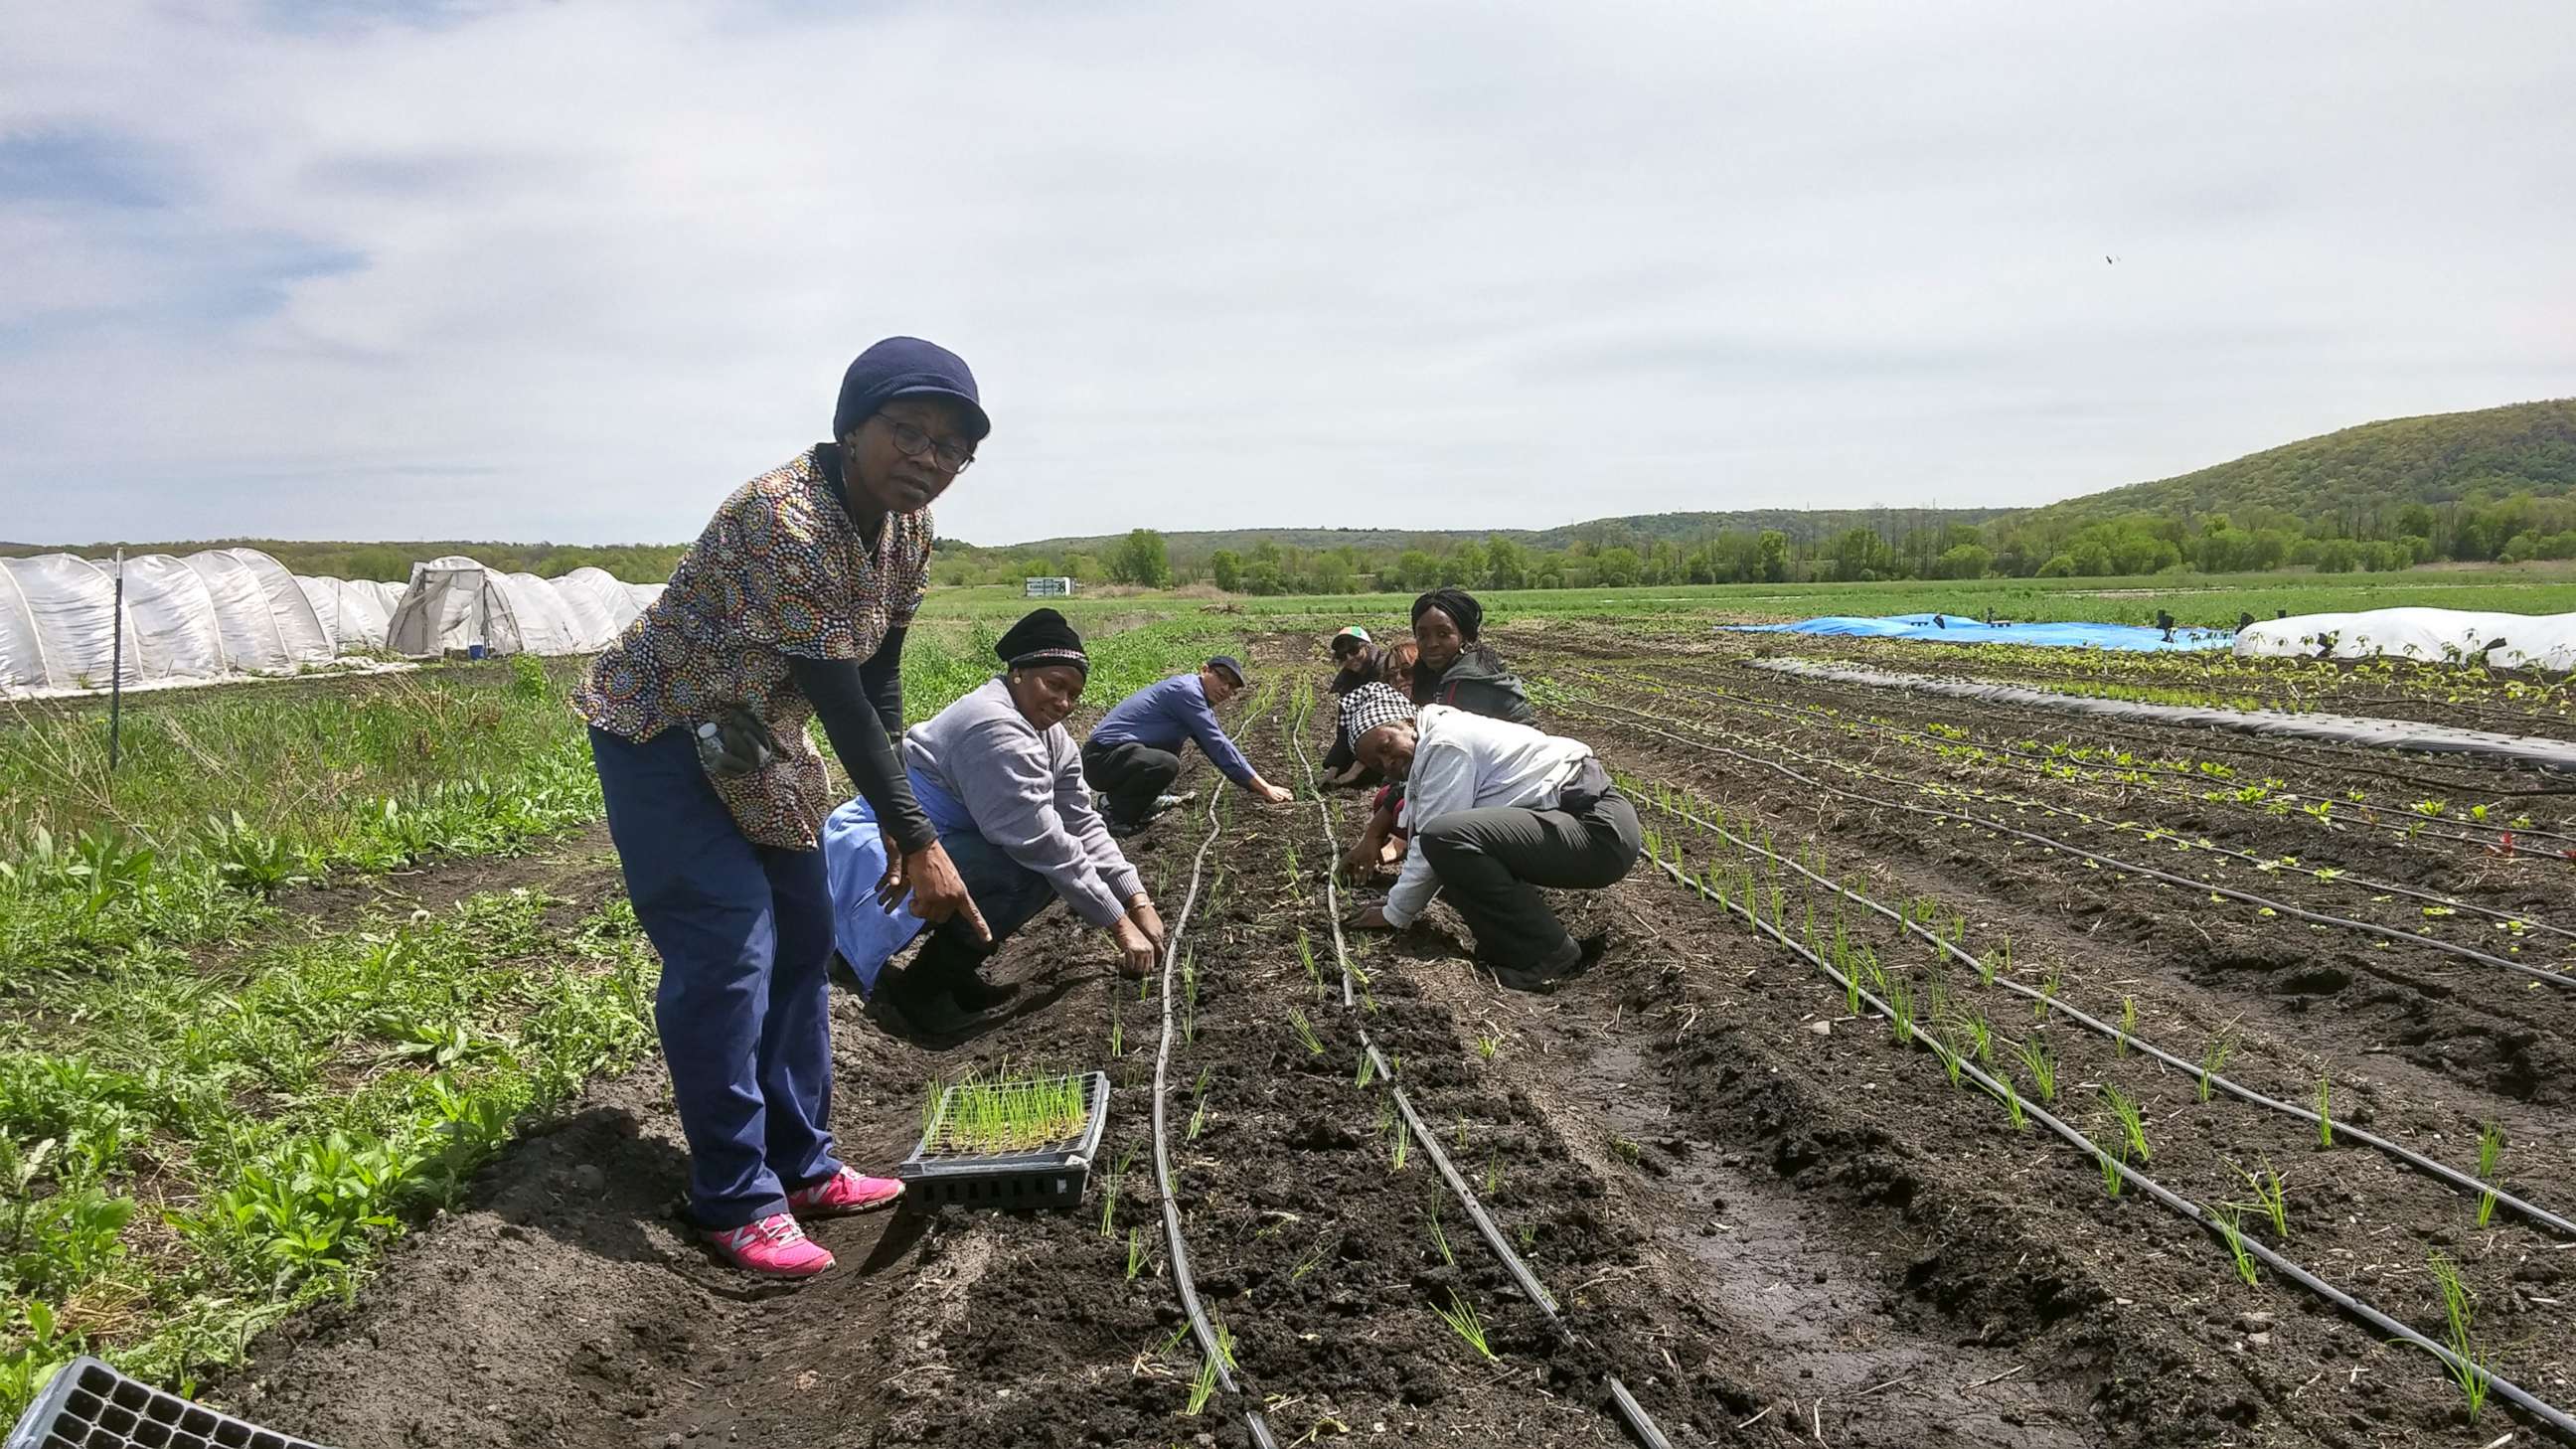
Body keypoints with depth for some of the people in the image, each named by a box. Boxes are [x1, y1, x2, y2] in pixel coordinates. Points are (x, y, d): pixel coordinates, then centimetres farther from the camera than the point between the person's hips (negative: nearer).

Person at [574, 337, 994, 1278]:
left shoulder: (907, 528, -5)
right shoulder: (785, 519, -32)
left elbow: (879, 682, 3)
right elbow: (839, 702, -31)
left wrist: (895, 829, 2)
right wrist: (920, 838, -29)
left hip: (754, 741, 9)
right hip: (659, 734, -9)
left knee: (803, 941, 11)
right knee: (727, 952, -12)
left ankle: (802, 1165, 22)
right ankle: (736, 1201, 1)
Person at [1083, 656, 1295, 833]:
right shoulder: (1186, 690, -14)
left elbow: (1220, 746, 20)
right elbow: (1219, 748, -16)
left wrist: (1261, 787, 14)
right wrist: (1265, 789, -12)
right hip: (1101, 757, -11)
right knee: (1166, 764, -34)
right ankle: (1119, 819, -12)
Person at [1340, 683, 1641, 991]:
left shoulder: (1445, 743, -11)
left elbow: (1435, 840, -11)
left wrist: (1394, 914, -1)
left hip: (1600, 830, -11)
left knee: (1449, 838, -27)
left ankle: (1544, 955, -13)